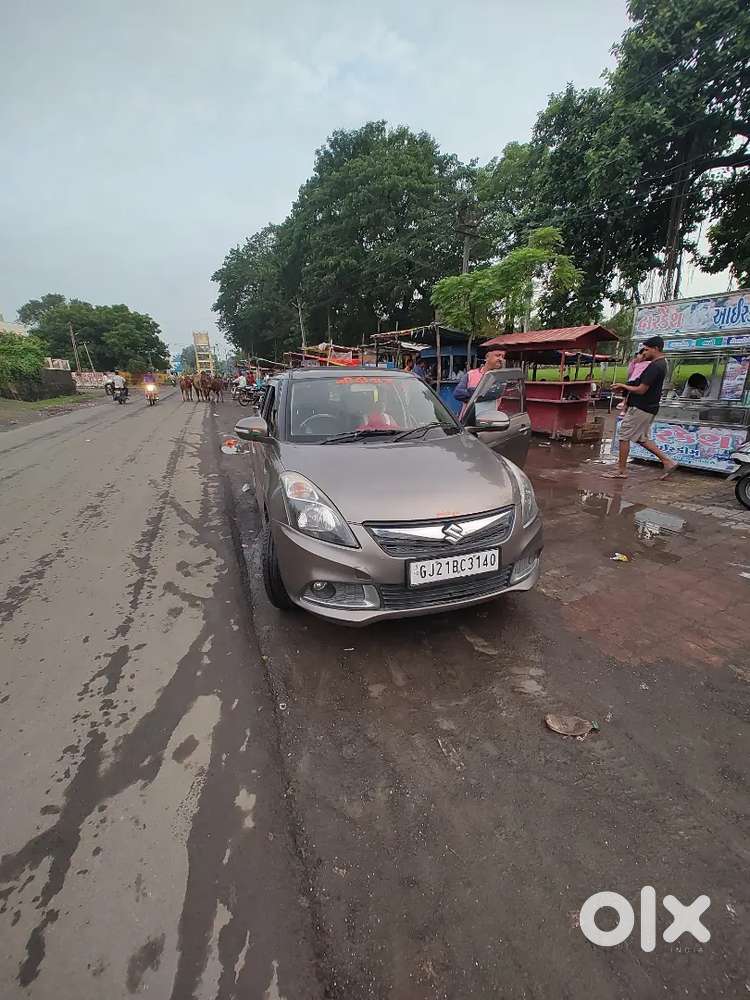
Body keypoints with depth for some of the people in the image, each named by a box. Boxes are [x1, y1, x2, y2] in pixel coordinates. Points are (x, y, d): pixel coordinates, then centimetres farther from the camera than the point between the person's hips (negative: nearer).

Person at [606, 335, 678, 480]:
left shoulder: (655, 366, -20)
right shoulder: (661, 364, 14)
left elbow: (641, 390, -22)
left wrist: (623, 386, -7)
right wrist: (625, 387, 9)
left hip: (640, 408, -10)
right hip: (648, 408, 10)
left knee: (624, 436, -1)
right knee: (641, 438, 18)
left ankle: (621, 470, 6)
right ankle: (668, 461, 16)